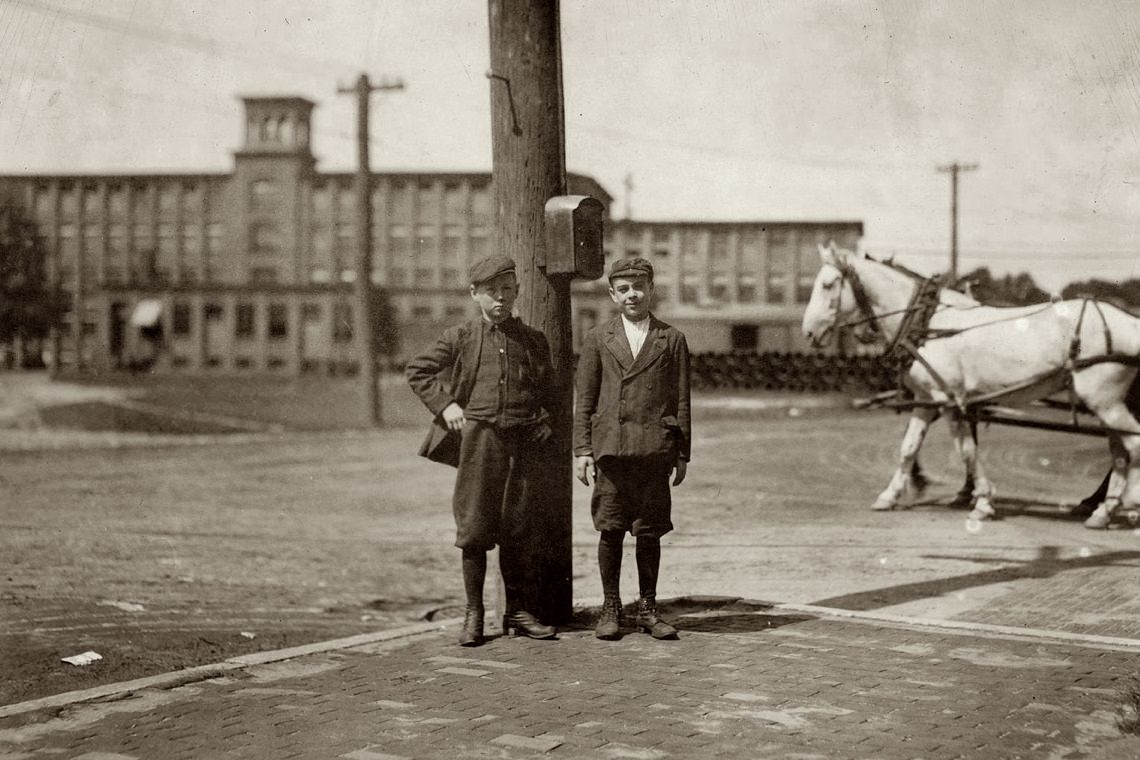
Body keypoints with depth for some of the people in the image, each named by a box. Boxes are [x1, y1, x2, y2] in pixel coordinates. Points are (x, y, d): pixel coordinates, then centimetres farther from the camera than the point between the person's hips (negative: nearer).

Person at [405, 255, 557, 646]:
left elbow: (546, 393, 23)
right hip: (478, 437, -2)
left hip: (525, 442, 2)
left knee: (518, 530, 6)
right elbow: (417, 371, 11)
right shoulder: (460, 337, 5)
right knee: (475, 529, -1)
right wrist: (444, 405, 0)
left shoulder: (534, 340, 13)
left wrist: (543, 425, 7)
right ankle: (473, 614, 8)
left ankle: (518, 612, 15)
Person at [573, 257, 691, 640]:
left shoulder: (672, 340, 9)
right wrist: (582, 450, 0)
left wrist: (682, 454, 5)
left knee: (650, 532, 4)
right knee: (610, 530, 2)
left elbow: (681, 400, 8)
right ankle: (610, 609, 12)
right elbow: (584, 400, 8)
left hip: (655, 450, 0)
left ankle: (648, 609, 14)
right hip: (610, 447, 0)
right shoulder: (598, 339, 10)